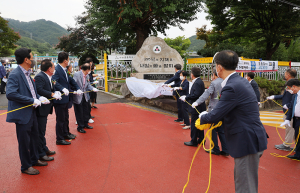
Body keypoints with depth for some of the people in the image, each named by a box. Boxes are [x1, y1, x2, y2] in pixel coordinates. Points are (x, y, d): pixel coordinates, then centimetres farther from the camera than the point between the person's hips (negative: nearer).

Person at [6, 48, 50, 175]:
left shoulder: (27, 74, 9)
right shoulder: (15, 75, -19)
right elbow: (10, 94, -30)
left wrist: (39, 98, 1)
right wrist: (32, 100, -26)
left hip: (32, 112, 9)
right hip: (22, 114, -9)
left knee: (34, 137, 22)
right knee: (24, 141, 6)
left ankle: (34, 160, 41)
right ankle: (25, 167, 24)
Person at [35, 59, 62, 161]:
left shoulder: (48, 77, 12)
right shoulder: (39, 77, -18)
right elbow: (39, 90, -31)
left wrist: (55, 93, -4)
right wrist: (52, 94, -25)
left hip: (45, 108, 10)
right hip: (40, 108, -10)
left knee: (42, 131, 21)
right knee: (40, 131, -1)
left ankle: (44, 149, 35)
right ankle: (41, 154, 8)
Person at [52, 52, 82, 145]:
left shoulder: (64, 70, 11)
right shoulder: (57, 70, -19)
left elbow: (70, 80, 17)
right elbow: (54, 82, -31)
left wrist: (77, 88, 8)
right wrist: (63, 89, -43)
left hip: (65, 99, 10)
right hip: (59, 99, -10)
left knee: (66, 118, 23)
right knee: (60, 120, 1)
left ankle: (66, 133, 40)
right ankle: (59, 139, 14)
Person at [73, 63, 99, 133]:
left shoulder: (87, 76, 6)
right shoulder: (77, 74, -18)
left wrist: (93, 89, -7)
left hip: (85, 96, 7)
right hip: (78, 97, -7)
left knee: (86, 111, 18)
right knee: (79, 112, 4)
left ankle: (85, 124, 36)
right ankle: (80, 127, 18)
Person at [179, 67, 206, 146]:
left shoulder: (198, 83, -20)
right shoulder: (199, 81, 11)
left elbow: (196, 95, -25)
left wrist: (186, 97, -15)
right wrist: (186, 97, 5)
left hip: (197, 107, -10)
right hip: (199, 107, 10)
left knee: (194, 124, -1)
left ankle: (194, 141, 9)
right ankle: (201, 139, 28)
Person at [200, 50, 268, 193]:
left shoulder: (232, 87, -23)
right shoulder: (240, 81, 8)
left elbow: (214, 116, -20)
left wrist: (202, 117, 0)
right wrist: (208, 117, 4)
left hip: (247, 141, -10)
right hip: (248, 139, 10)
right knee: (241, 180, 25)